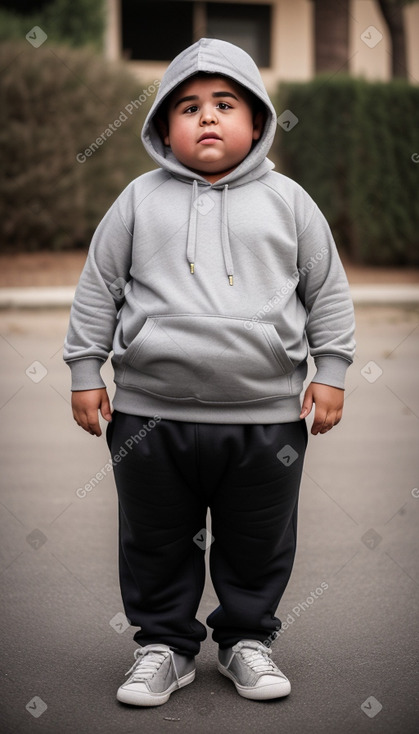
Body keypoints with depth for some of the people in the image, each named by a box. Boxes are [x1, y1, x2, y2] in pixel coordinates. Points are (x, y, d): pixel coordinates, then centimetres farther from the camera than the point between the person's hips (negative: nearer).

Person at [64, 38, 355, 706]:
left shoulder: (287, 200, 4)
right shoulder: (140, 200, 4)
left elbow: (328, 290, 9)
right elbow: (98, 288, 8)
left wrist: (330, 373, 4)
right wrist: (86, 370, 5)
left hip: (267, 415, 0)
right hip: (151, 413, 0)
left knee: (259, 542, 12)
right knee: (156, 541, 11)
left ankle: (247, 639, 32)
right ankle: (164, 643, 28)